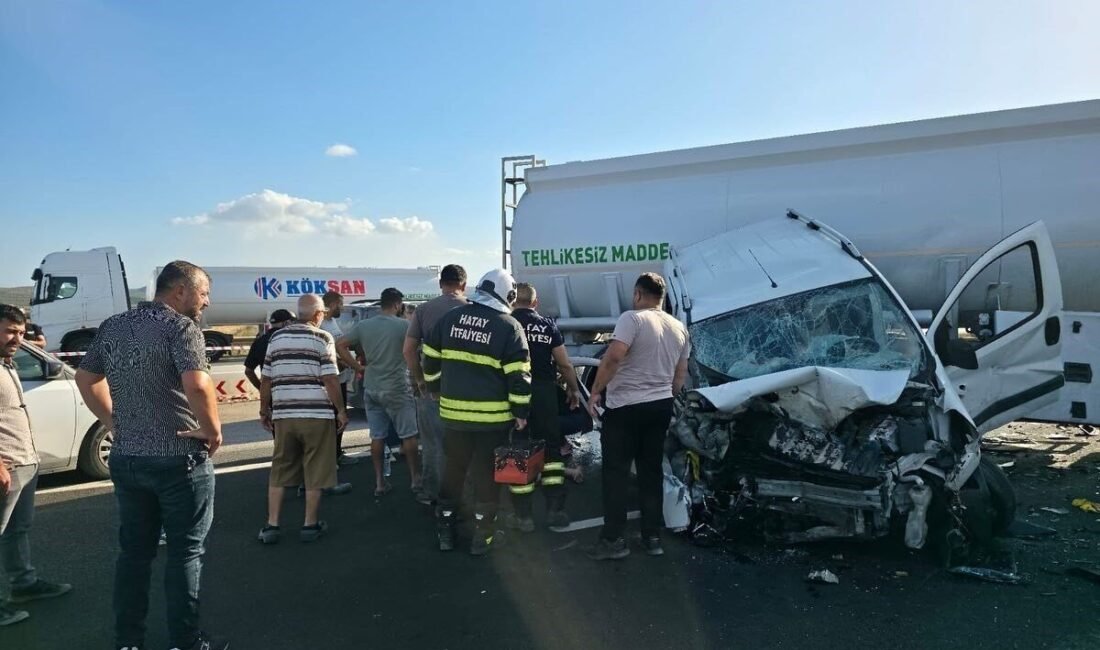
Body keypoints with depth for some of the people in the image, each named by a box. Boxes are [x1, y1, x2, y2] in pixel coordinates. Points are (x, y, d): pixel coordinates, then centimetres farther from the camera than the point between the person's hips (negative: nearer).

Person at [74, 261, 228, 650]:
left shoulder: (112, 327, 9)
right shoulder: (181, 327, -16)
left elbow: (85, 378, 18)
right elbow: (197, 386, -29)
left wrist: (113, 421, 17)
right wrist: (213, 430, -16)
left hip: (125, 458, 7)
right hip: (179, 460, -7)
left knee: (133, 551, 17)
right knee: (185, 552, 6)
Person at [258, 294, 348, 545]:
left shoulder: (276, 337, 10)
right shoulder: (322, 338, -4)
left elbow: (266, 379, 10)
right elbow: (330, 380, -11)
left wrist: (264, 410, 20)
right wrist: (341, 410, -2)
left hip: (283, 414, 4)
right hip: (317, 414, -4)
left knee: (279, 470, 14)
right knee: (314, 472, 6)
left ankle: (271, 525, 15)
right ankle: (310, 525, 13)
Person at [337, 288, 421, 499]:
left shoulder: (363, 325, 4)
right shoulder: (403, 325, -10)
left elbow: (340, 346, 4)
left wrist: (358, 367, 5)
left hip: (371, 389, 5)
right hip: (396, 389, -5)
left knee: (377, 436, 11)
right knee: (408, 435, 5)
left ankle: (379, 482, 16)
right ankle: (416, 482, 8)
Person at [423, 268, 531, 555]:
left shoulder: (449, 318, 4)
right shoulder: (509, 327, -9)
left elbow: (431, 362, 10)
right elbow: (519, 376, -12)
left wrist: (440, 391, 22)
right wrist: (521, 412, -4)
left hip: (454, 412, 4)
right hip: (493, 416, -3)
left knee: (453, 471, 17)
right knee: (486, 476, 8)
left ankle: (446, 532, 25)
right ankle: (481, 537, 15)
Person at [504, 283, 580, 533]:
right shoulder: (548, 326, 3)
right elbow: (564, 364, 3)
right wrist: (573, 389, 18)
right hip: (545, 393, 2)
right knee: (551, 449, 12)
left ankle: (522, 515, 10)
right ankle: (556, 511, 12)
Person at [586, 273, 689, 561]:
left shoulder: (632, 319, -13)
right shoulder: (679, 327, 10)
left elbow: (613, 357, -24)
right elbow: (681, 373, 15)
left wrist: (595, 392, -15)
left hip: (625, 407, -7)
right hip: (661, 406, 7)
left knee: (616, 472, 0)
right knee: (651, 471, 13)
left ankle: (613, 539, 2)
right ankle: (652, 537, 17)